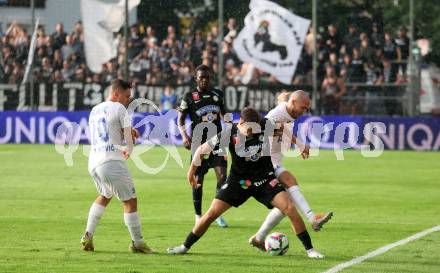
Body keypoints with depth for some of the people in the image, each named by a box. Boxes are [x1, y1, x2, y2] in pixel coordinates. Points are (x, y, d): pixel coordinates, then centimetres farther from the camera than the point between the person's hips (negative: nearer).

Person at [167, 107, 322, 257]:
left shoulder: (265, 126, -16)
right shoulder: (229, 134, -19)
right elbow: (202, 150, -8)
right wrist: (191, 173, -1)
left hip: (264, 178, 1)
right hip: (239, 179, 0)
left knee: (289, 208, -17)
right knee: (212, 213, -7)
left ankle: (309, 249, -7)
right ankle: (185, 246, 11)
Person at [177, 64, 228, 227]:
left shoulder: (217, 94, 10)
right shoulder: (189, 96, 0)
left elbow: (224, 115, 22)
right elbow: (180, 120, 1)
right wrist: (184, 136, -16)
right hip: (199, 143, -2)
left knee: (222, 175, -12)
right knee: (198, 180, 1)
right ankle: (198, 215, 16)